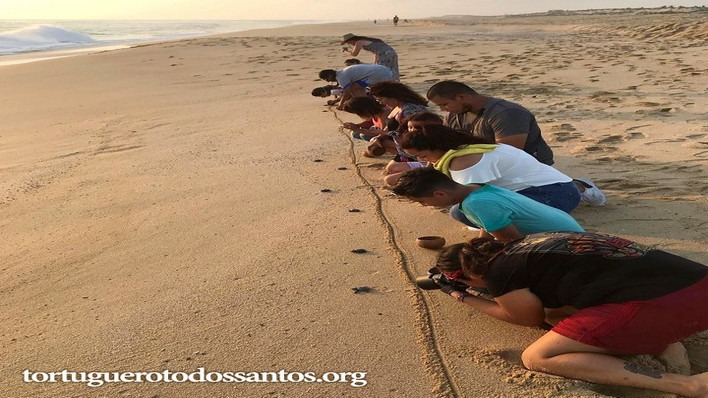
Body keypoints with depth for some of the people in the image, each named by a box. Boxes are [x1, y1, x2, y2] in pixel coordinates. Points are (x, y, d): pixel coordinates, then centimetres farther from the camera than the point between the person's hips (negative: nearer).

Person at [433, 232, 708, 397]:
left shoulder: (499, 274, -3)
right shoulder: (525, 245, 22)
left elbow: (531, 319, 15)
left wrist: (465, 298, 24)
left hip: (658, 304, -10)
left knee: (537, 358, -2)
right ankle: (669, 345, 9)